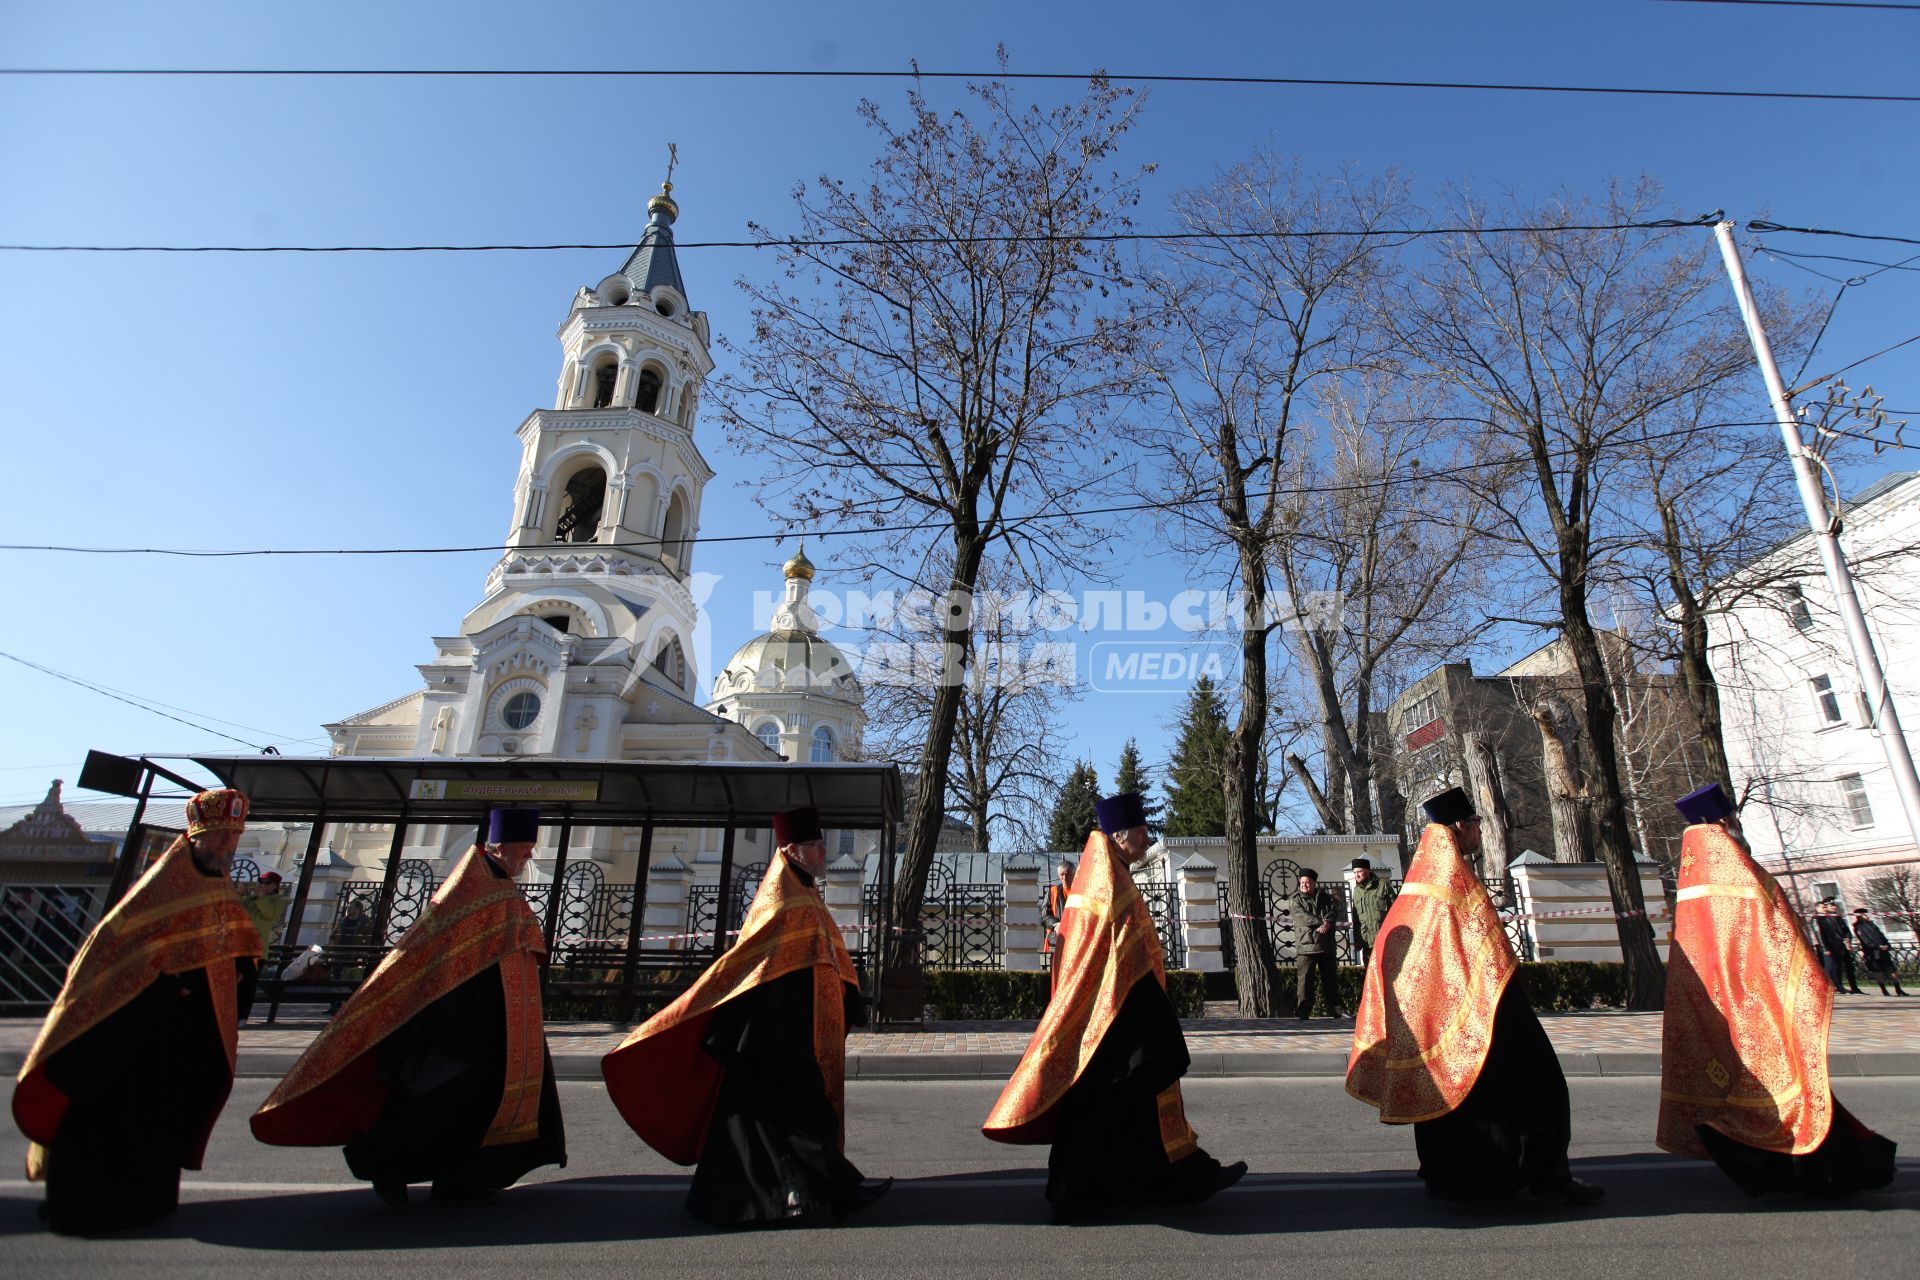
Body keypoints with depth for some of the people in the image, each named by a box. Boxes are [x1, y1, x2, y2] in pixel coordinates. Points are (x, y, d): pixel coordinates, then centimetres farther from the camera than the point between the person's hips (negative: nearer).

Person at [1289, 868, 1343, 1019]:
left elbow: (1334, 910, 0)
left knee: (1331, 978, 12)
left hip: (1327, 946, 4)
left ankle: (1335, 1011, 24)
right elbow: (1301, 916, -11)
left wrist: (1326, 922, -19)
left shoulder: (1325, 897, 15)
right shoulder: (1294, 899, 4)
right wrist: (1322, 921, -16)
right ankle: (1303, 1012, -2)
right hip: (1305, 946, -4)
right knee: (1305, 979, -8)